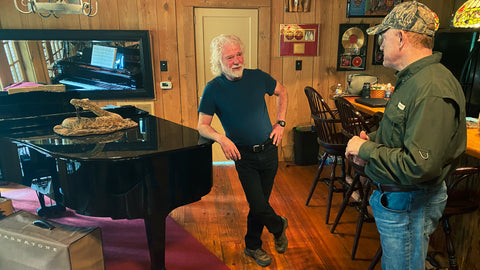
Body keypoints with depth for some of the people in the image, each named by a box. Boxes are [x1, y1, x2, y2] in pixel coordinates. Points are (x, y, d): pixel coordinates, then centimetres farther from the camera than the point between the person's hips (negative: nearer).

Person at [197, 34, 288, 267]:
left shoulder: (257, 77, -4)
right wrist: (222, 139, -27)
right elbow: (202, 126, -8)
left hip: (269, 150, 3)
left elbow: (282, 92, 14)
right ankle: (279, 226, 30)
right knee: (259, 206, -6)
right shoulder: (213, 88, -11)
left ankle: (252, 246, 37)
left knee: (259, 204, 13)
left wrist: (280, 122, 3)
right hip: (244, 156, -2)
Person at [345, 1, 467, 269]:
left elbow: (420, 166, -33)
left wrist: (366, 149, -21)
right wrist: (371, 139, 1)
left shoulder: (432, 90, -28)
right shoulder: (412, 79, 6)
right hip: (394, 196, 10)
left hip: (410, 204, -10)